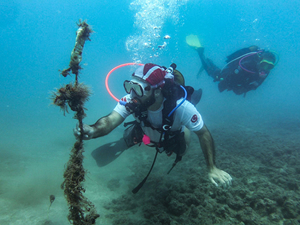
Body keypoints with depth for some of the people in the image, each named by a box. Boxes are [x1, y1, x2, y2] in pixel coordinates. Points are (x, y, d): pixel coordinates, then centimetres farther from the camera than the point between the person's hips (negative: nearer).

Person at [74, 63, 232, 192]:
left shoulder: (182, 107, -45)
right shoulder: (130, 101, -39)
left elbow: (203, 133, -34)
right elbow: (110, 121, -49)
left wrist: (212, 168, -37)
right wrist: (93, 130, -72)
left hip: (173, 138, -2)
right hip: (146, 132, 2)